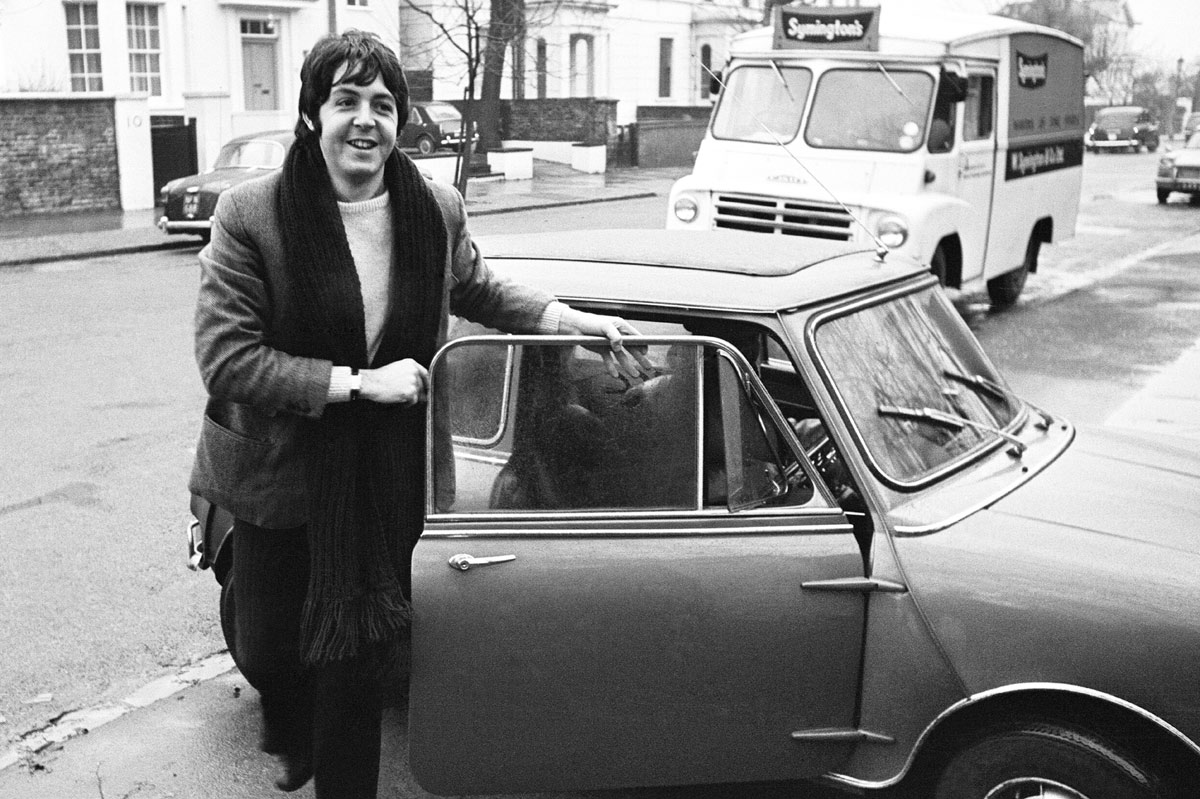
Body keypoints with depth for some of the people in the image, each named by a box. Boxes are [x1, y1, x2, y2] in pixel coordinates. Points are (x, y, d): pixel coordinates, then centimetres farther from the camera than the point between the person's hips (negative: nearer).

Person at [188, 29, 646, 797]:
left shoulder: (437, 208, -5)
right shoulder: (250, 214, -16)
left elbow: (479, 289, 15)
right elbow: (225, 357, -17)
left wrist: (572, 319, 3)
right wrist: (356, 382, -22)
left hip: (388, 473, 1)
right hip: (282, 474, -1)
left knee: (356, 653, 7)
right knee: (268, 647, 16)